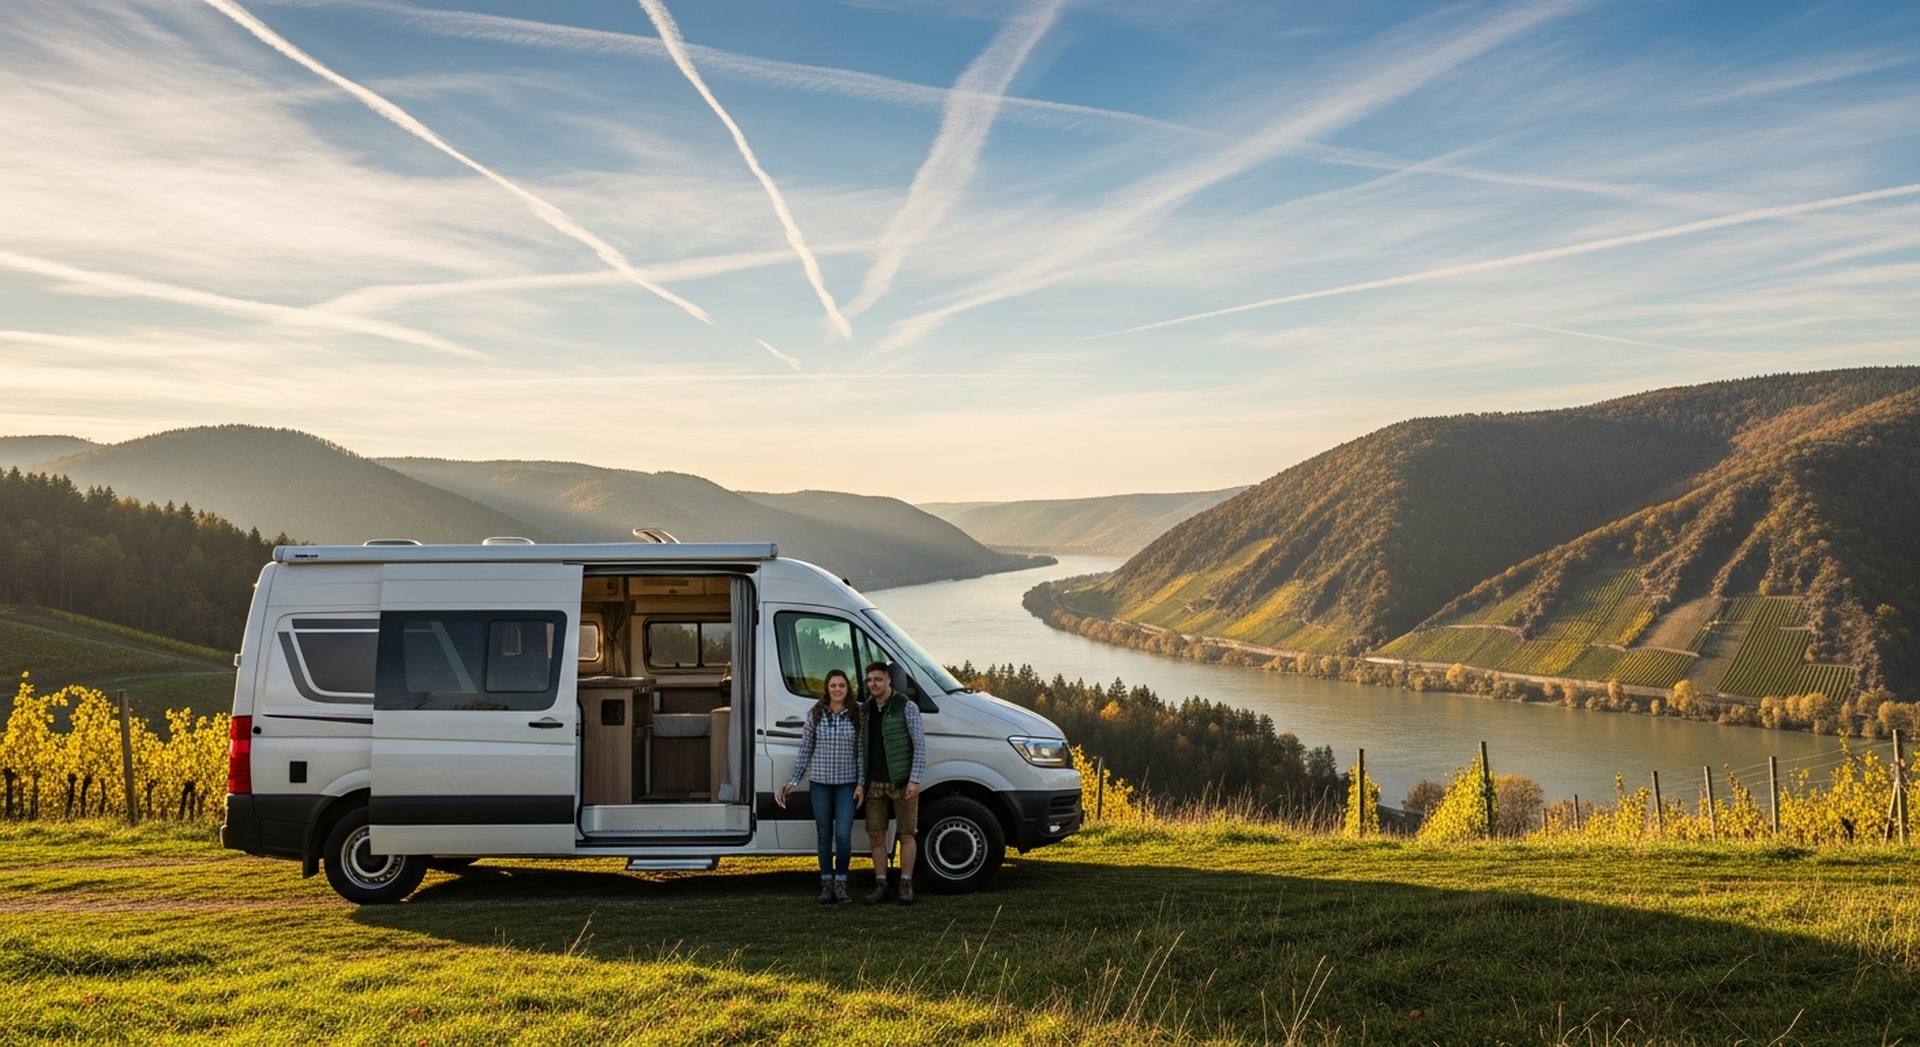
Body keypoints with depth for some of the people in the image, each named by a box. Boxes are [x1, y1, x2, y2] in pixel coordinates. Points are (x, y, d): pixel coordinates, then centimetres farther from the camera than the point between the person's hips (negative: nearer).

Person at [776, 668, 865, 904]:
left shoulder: (857, 715, -1)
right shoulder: (815, 714, 1)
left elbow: (862, 751, 1)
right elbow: (805, 750, 4)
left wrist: (861, 784, -4)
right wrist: (793, 781, 1)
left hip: (847, 783, -1)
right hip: (820, 783, 1)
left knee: (843, 835, -8)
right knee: (825, 835, 8)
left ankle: (841, 884, 7)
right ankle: (826, 885, 18)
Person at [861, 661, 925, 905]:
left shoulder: (906, 707, -7)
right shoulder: (866, 710, 9)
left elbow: (920, 745, -8)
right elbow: (862, 746, 14)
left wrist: (914, 779, -14)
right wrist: (862, 781, 8)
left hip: (902, 783, -5)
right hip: (875, 784, 5)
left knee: (906, 834, 1)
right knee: (876, 834, 5)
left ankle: (906, 884, 9)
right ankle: (880, 884, 13)